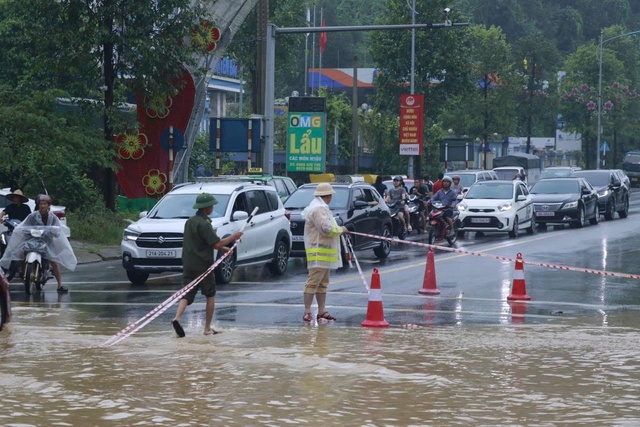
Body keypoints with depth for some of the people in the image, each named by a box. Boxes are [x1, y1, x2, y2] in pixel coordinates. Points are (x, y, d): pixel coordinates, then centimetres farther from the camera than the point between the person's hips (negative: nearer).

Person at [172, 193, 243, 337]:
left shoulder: (189, 222, 13)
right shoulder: (204, 224, -15)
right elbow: (216, 244, -20)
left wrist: (223, 248, 17)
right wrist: (233, 237, -7)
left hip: (188, 265, 6)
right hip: (203, 265, -6)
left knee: (186, 295, 2)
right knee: (210, 296, 9)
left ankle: (177, 318, -23)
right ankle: (208, 328, 12)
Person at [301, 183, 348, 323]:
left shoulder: (320, 207, 19)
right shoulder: (319, 209, -17)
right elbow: (327, 228, -23)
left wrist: (338, 229, 11)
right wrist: (341, 230, -8)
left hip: (324, 252, 12)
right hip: (319, 252, -12)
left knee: (322, 283, 14)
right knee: (313, 282, -11)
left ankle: (322, 311, 18)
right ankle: (307, 312, -12)